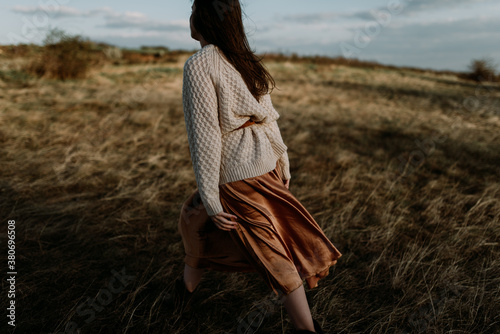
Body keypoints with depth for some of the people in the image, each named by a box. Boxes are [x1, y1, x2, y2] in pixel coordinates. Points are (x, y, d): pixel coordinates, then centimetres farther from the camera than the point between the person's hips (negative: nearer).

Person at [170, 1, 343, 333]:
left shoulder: (199, 64, -16)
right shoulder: (245, 60, 6)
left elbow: (204, 135, -20)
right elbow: (268, 117, 8)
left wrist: (209, 198, -16)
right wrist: (282, 162, 16)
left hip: (236, 175, -8)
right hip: (265, 164, 8)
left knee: (273, 255, 8)